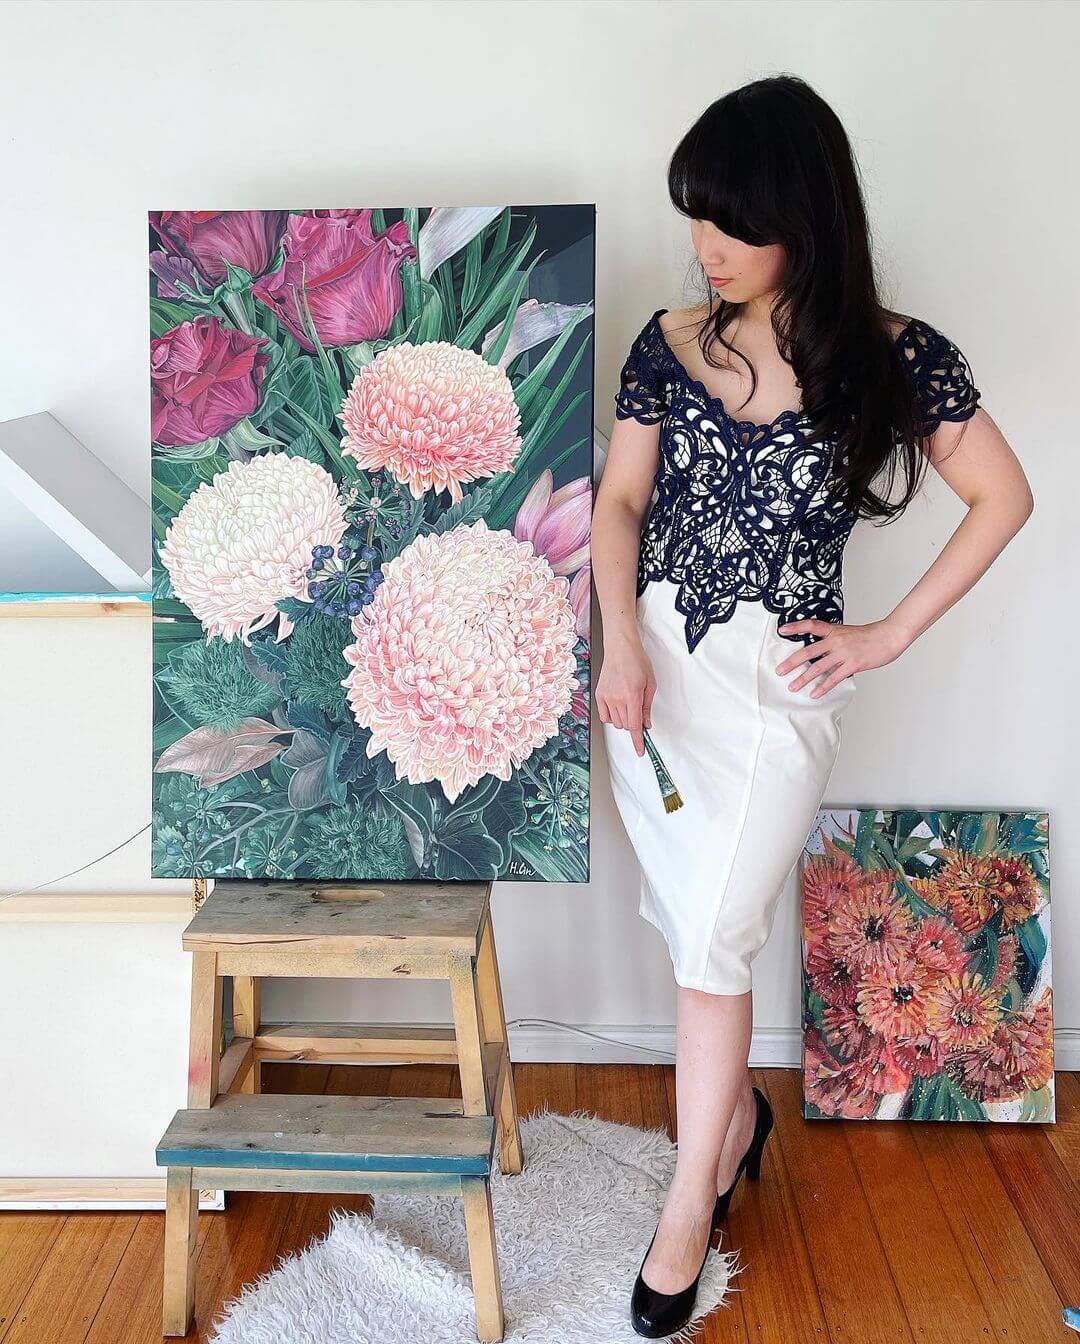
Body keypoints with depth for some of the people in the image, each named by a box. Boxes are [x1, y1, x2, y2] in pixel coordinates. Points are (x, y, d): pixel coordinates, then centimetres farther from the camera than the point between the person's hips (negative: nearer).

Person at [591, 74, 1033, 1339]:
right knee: (689, 924, 12)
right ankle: (736, 1109, 38)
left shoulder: (892, 357, -6)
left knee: (711, 939, -4)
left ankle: (689, 1207, 12)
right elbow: (620, 500, 4)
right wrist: (621, 644, -11)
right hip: (657, 662, 4)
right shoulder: (670, 343, 2)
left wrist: (891, 633, -3)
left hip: (779, 675, -3)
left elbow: (1003, 497, 1)